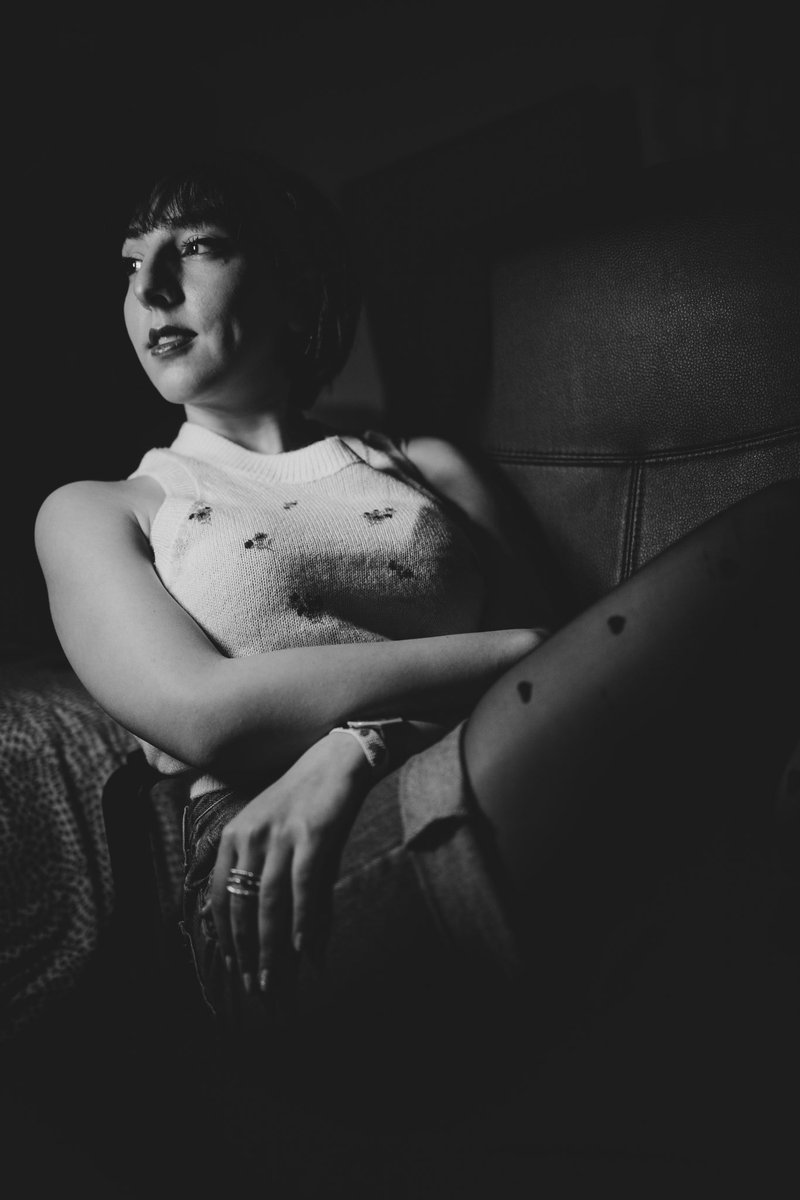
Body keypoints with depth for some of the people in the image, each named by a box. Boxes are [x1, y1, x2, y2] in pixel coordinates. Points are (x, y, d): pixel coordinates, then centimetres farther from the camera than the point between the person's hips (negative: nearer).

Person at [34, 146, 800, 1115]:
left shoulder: (428, 465, 24)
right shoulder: (96, 511, 19)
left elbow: (556, 678, 11)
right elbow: (204, 709, -1)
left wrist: (357, 746, -9)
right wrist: (515, 655, -6)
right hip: (288, 893, -4)